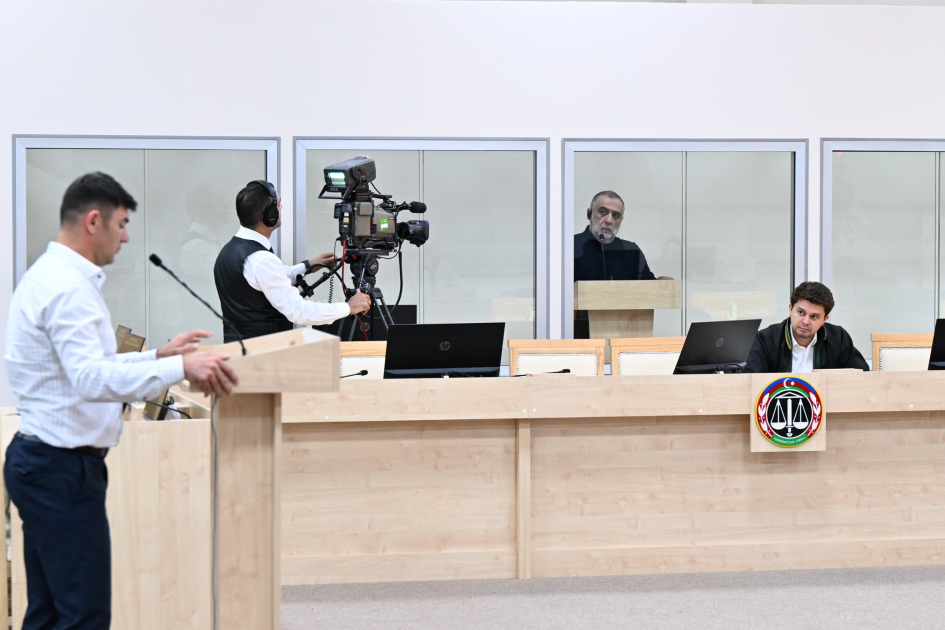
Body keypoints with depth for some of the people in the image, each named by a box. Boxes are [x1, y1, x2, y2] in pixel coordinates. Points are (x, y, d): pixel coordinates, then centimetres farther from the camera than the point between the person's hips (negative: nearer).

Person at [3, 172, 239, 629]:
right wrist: (179, 368, -35)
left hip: (39, 460, 11)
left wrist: (158, 355, 21)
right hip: (63, 466, -11)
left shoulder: (49, 276, 16)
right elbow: (90, 379, -31)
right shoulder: (68, 287, -18)